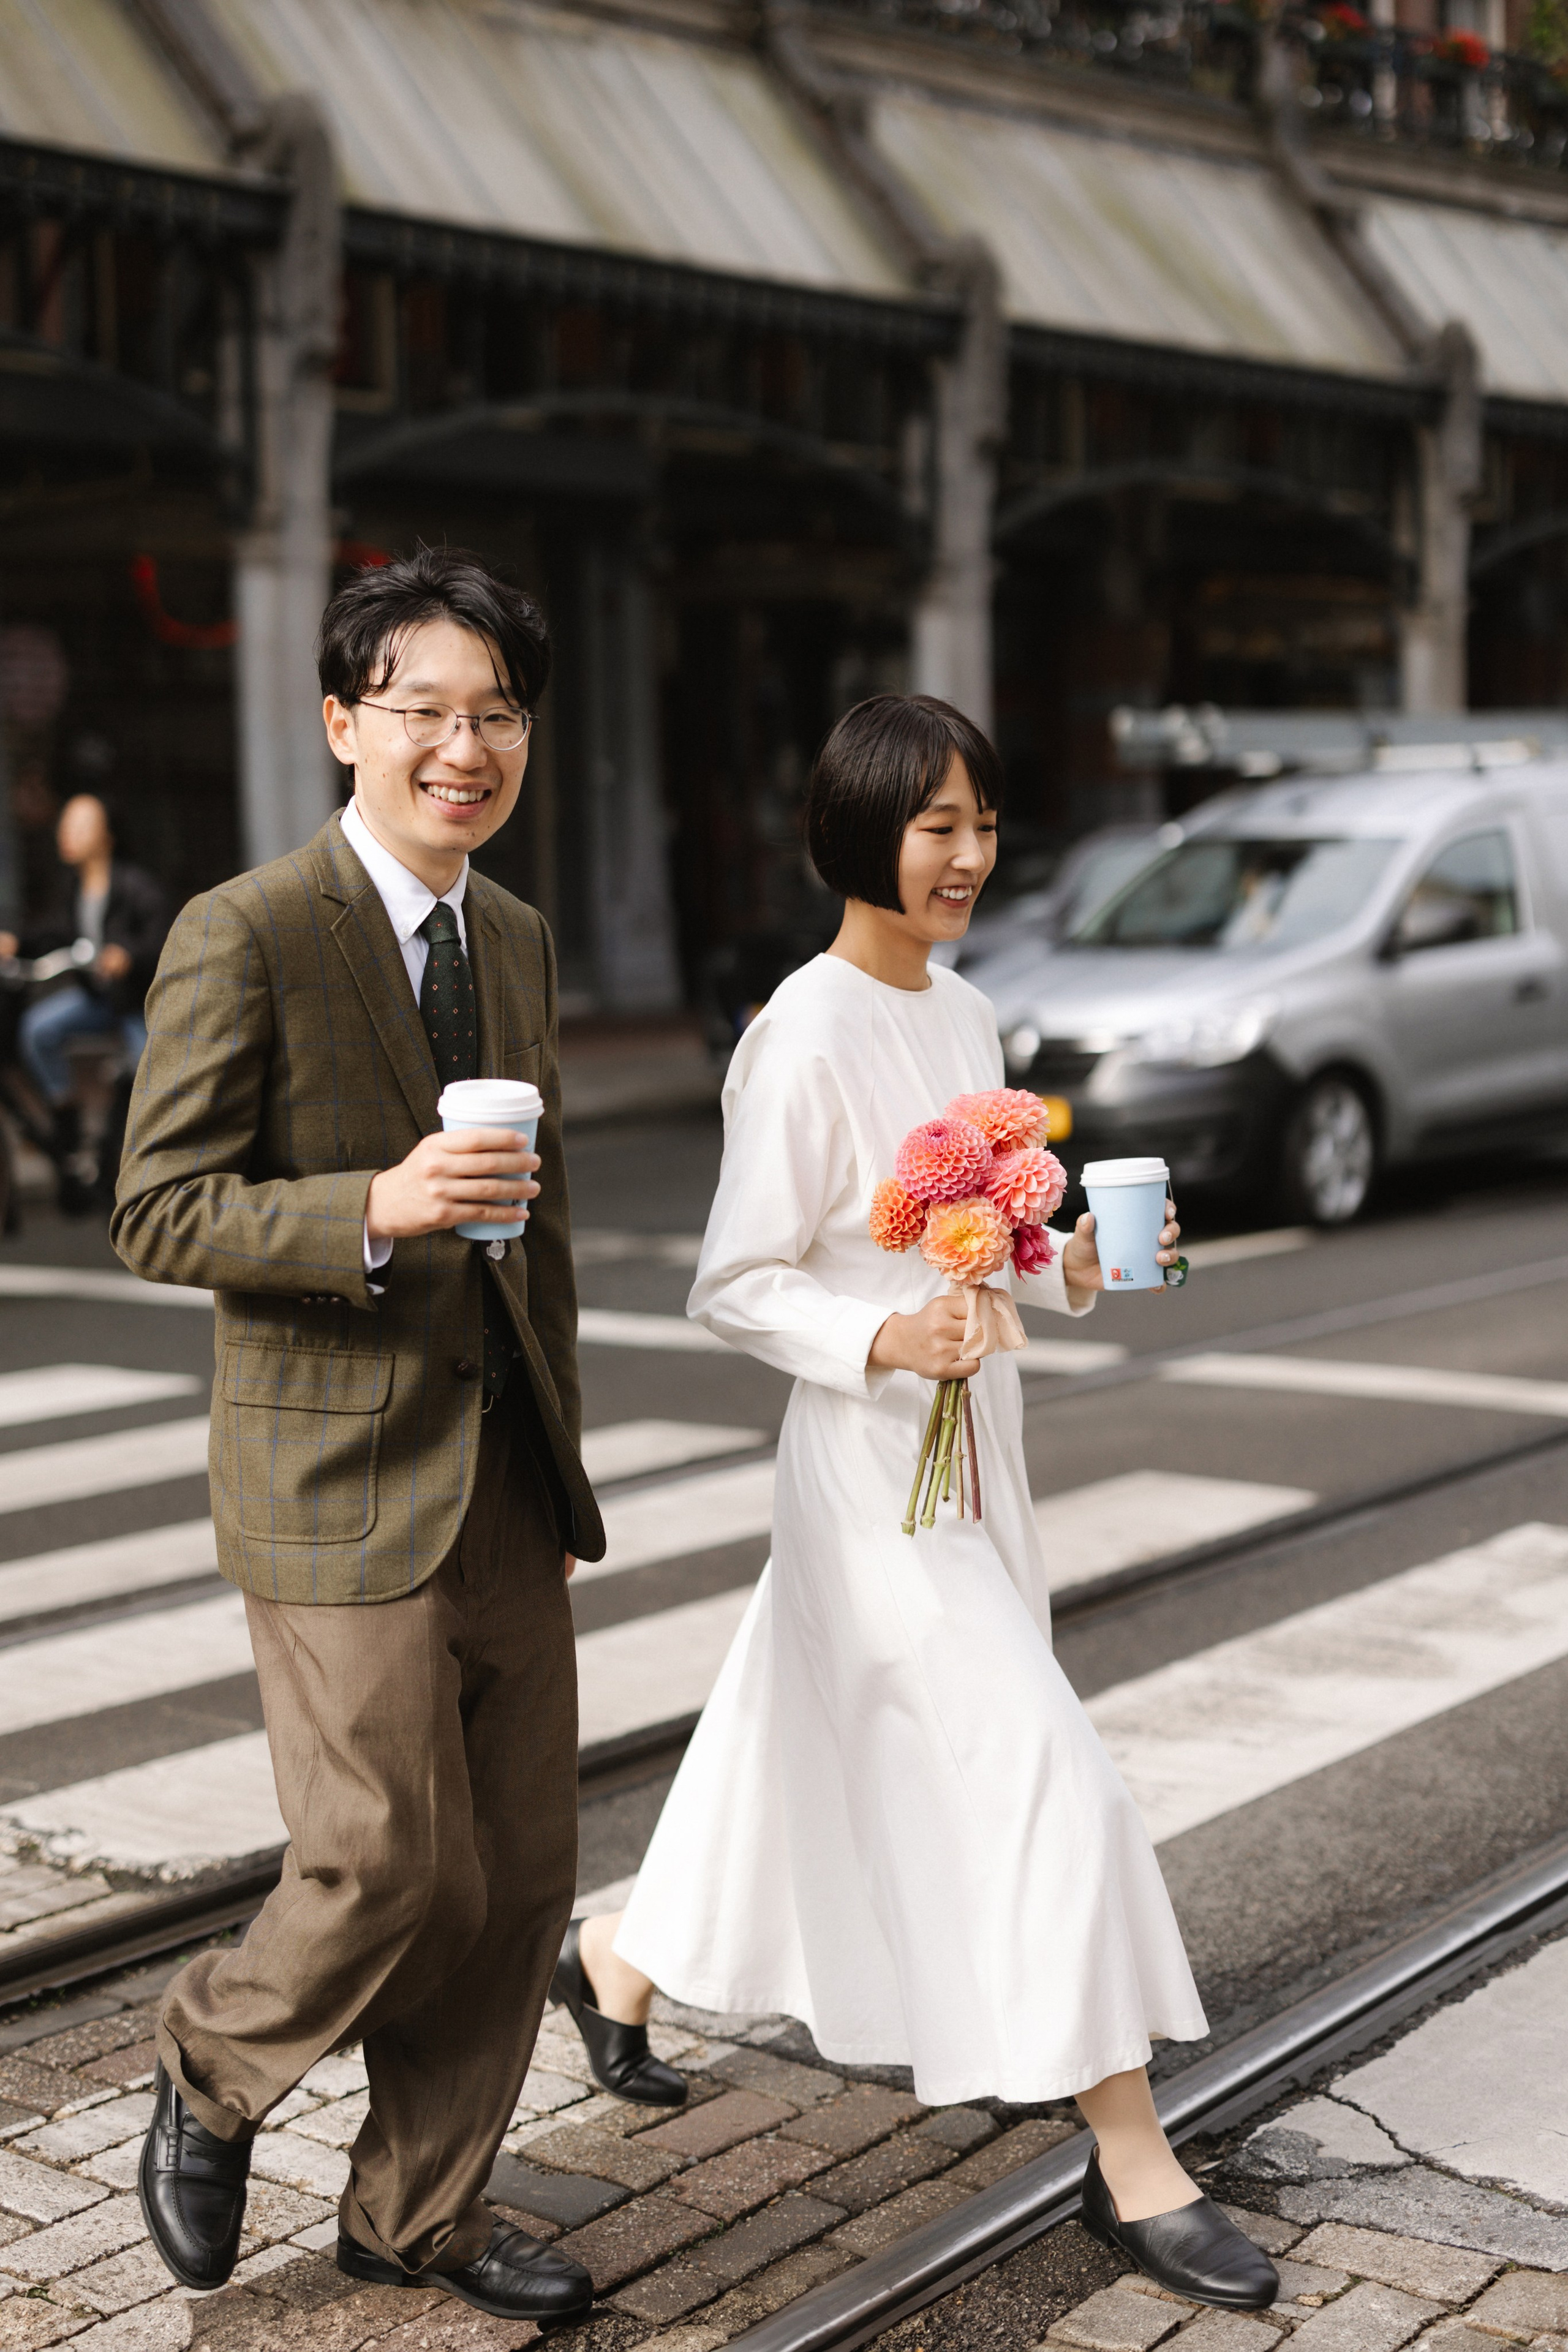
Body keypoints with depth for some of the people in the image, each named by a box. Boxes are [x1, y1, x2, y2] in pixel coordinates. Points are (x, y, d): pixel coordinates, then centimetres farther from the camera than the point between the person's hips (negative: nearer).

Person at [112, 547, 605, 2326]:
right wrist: (375, 1211, -27)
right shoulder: (245, 939, -11)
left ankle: (417, 2212, 28)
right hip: (344, 1497, -7)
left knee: (520, 1876, 10)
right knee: (392, 1872, -5)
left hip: (510, 1490, 7)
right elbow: (160, 1214, -12)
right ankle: (211, 2075, 27)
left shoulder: (518, 941, 12)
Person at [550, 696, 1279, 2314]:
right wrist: (882, 1340, -28)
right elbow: (733, 1287, -14)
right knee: (1046, 1772, -9)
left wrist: (1070, 1269, 0)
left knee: (808, 1750, 19)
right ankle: (1132, 2163, 0)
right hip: (869, 1461, -9)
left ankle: (617, 1967, 41)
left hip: (969, 1443, 9)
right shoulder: (808, 1039, -16)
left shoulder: (966, 1015, 9)